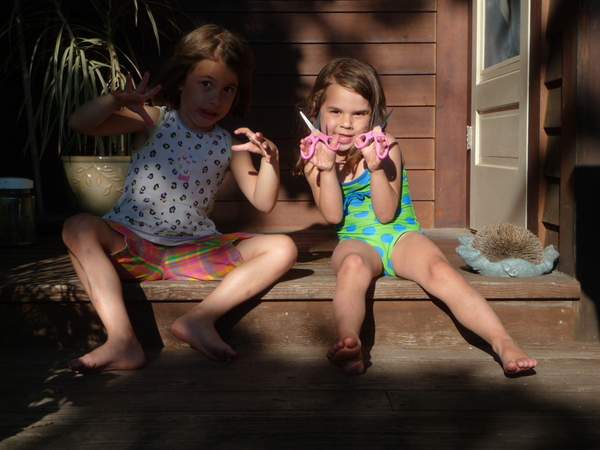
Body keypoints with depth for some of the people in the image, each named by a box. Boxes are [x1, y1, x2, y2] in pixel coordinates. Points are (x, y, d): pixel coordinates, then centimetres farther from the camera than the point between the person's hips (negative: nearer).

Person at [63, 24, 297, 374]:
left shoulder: (228, 146, 7)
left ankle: (200, 318, -24)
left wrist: (270, 158, -12)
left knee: (283, 249, -14)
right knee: (79, 228, -31)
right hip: (132, 246, -2)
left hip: (195, 252, 2)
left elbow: (263, 202, 3)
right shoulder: (153, 122, 0)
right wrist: (119, 99, -25)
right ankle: (122, 339, -37)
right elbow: (79, 123, -10)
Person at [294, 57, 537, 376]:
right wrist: (326, 169, -17)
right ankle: (348, 344, -54)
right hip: (357, 241, 1)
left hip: (401, 236, 0)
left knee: (439, 269, -29)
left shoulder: (385, 149, -1)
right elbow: (333, 216, -6)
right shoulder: (315, 157, 4)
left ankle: (503, 343, -36)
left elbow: (385, 214, -9)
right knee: (353, 266, -36)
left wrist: (376, 168, -22)